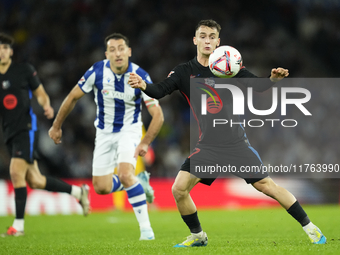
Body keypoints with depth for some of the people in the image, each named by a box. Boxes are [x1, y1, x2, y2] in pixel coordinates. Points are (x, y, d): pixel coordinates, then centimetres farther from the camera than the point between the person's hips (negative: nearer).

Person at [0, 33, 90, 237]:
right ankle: (78, 192, 27)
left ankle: (18, 225, -14)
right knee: (34, 181, 6)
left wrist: (47, 106, -15)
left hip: (26, 128, -5)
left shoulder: (24, 70, 0)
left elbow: (40, 93, 5)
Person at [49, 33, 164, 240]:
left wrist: (145, 143, -30)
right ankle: (137, 181, 33)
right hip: (105, 132, 3)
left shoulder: (140, 77, -21)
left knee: (125, 175, -27)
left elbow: (158, 115, -19)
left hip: (129, 130, -3)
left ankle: (145, 227, -19)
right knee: (102, 188, 1)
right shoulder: (97, 71, -17)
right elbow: (73, 97, -3)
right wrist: (56, 126, 4)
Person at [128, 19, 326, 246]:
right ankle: (197, 236, 12)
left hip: (236, 142, -2)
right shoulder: (184, 72, 2)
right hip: (207, 145, 2)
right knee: (179, 189, -10)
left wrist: (274, 79, -24)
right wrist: (143, 85, -31)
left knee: (266, 186, -5)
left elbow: (259, 87, -2)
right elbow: (160, 91, -9)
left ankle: (309, 228, 7)